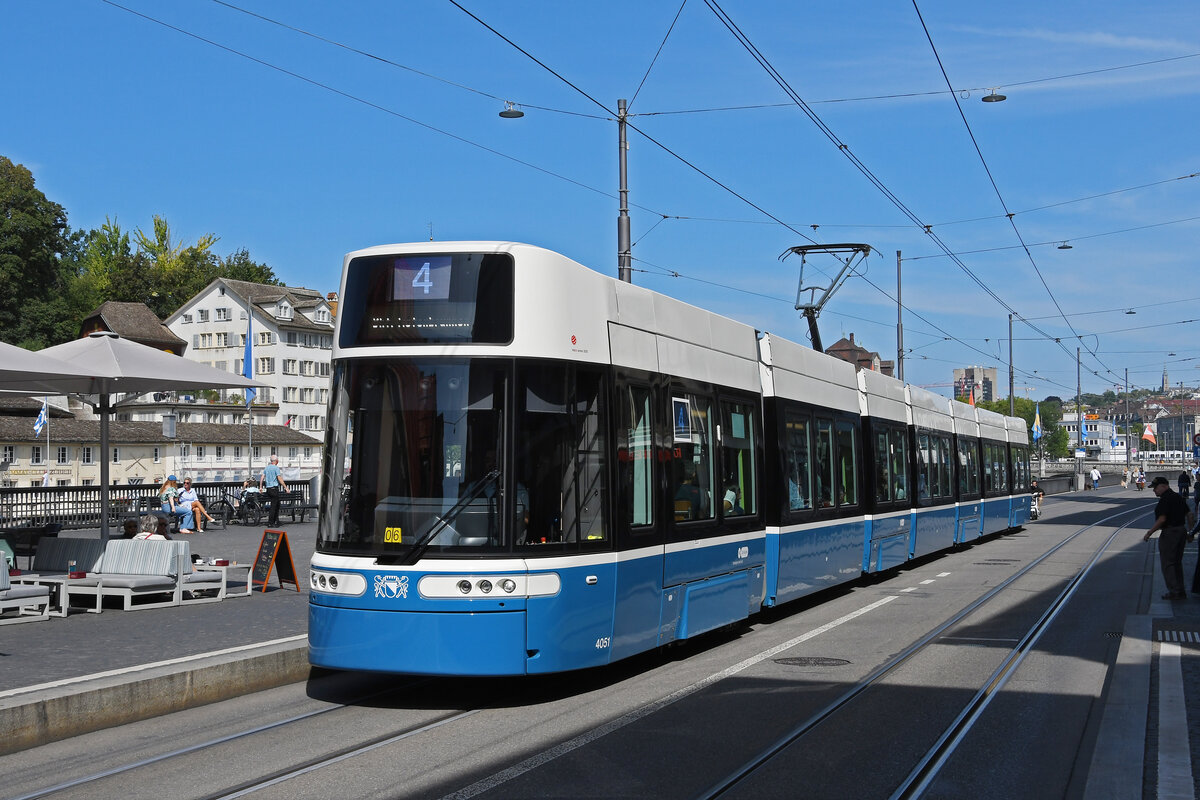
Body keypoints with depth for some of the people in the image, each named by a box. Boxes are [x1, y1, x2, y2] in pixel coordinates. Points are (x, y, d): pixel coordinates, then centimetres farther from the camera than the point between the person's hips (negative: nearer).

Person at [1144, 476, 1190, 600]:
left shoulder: (1165, 499, -16)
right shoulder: (1178, 497, 12)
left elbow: (1162, 519, -22)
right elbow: (1188, 515, 16)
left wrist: (1149, 533, -15)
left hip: (1169, 533, -9)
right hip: (1182, 530, 9)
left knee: (1167, 563, -2)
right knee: (1177, 563, 16)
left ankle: (1174, 591, -3)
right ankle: (1180, 591, 20)